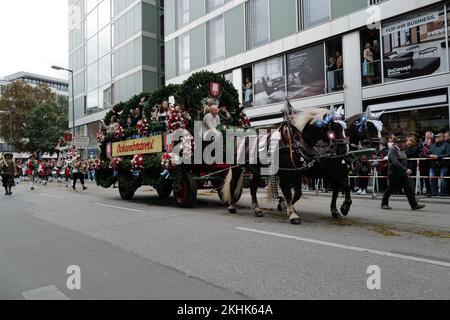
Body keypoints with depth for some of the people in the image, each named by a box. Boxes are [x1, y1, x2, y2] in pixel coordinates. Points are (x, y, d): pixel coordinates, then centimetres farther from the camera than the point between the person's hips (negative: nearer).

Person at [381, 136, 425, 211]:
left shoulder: (402, 150, 13)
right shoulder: (392, 150, -14)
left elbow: (405, 162, 20)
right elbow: (396, 162, -27)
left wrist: (406, 172, 17)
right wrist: (406, 169, -34)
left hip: (403, 174, 8)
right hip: (394, 174, -8)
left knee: (408, 189, 1)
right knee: (391, 190, 2)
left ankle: (414, 205, 2)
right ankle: (384, 204, 15)